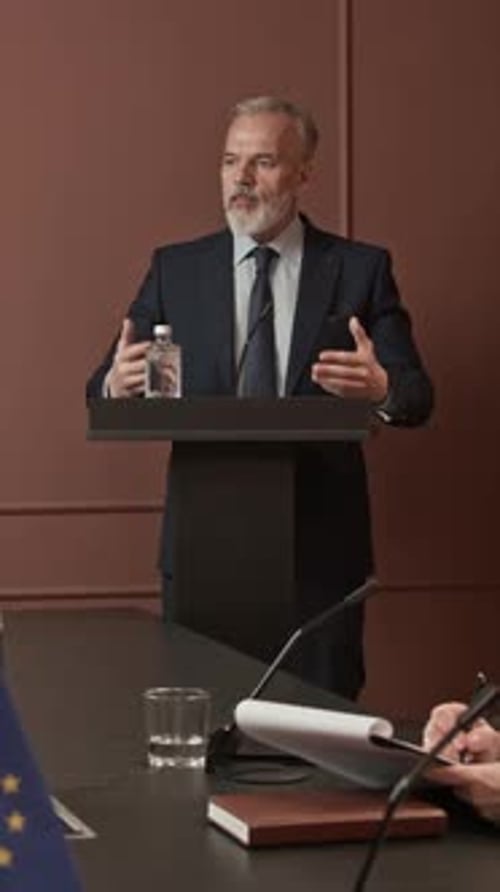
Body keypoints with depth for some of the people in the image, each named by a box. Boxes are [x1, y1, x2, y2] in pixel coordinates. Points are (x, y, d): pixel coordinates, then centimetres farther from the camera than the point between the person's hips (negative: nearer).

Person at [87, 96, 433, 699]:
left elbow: (416, 396, -4)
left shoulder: (360, 269, 2)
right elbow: (104, 390, 2)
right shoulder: (175, 269, 6)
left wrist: (382, 389, -29)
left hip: (320, 546, -1)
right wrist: (117, 385, -22)